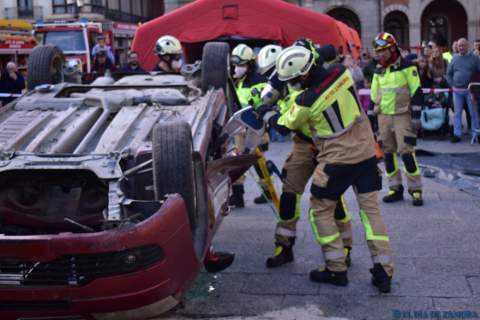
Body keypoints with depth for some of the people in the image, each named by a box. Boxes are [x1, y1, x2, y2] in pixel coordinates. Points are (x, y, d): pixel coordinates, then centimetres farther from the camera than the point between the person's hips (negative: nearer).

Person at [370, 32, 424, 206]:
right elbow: (374, 96, 16)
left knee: (406, 151, -11)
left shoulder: (407, 67, -7)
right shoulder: (378, 71, 11)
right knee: (388, 151, 6)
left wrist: (416, 116, -13)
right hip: (383, 116, 6)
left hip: (402, 115, -6)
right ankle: (395, 188, 15)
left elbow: (417, 92, -9)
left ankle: (415, 189, -1)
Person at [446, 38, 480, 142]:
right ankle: (457, 135, 9)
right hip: (457, 91, 3)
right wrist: (452, 85, 5)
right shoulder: (455, 58, 8)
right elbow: (449, 73, 14)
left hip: (470, 90, -3)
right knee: (457, 113, 5)